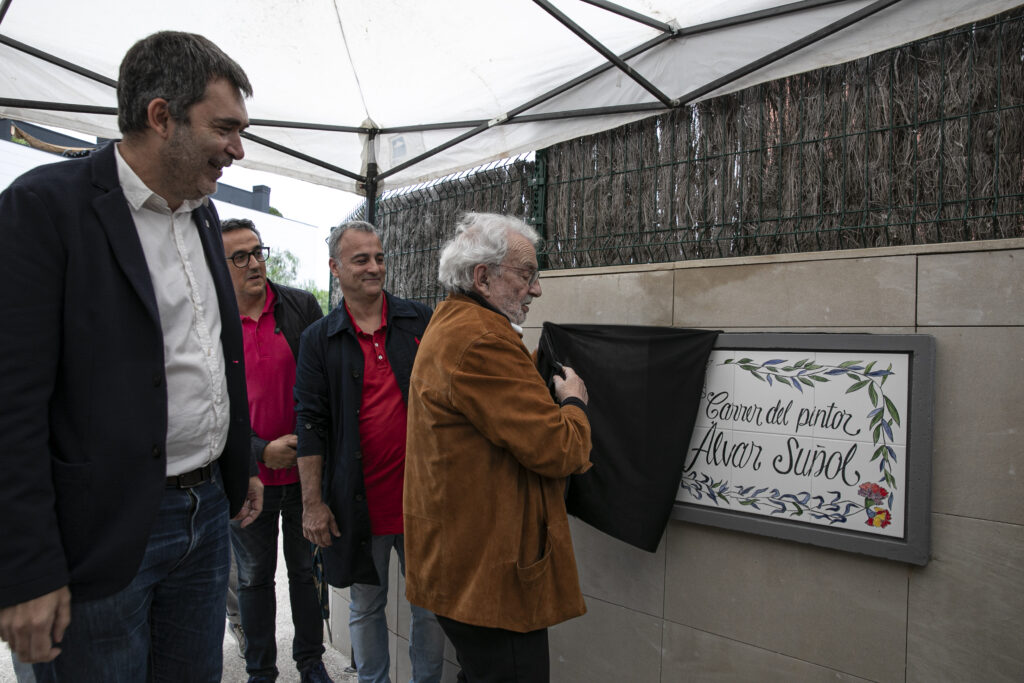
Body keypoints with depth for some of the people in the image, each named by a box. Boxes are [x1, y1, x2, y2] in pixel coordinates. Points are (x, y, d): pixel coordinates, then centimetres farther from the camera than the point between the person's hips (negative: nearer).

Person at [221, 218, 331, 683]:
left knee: (307, 569, 15)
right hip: (247, 475, 0)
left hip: (305, 469, 1)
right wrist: (261, 451, -14)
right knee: (254, 577, 15)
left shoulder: (302, 307, -3)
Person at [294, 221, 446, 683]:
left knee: (430, 603, 14)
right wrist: (313, 503, -4)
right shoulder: (319, 339, 1)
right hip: (359, 502, 0)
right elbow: (311, 423, -1)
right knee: (366, 606, 17)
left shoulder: (421, 321, 2)